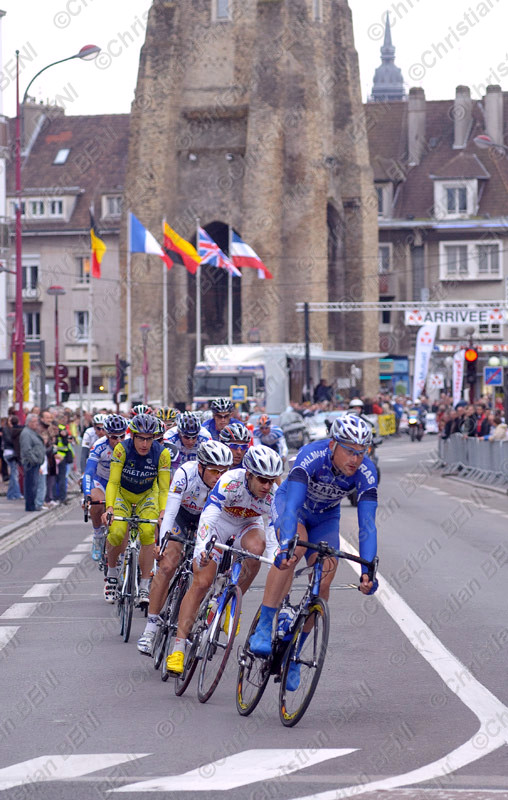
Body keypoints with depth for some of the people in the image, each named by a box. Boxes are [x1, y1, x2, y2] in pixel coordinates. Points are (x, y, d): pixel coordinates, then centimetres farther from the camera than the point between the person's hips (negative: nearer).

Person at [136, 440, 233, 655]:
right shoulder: (185, 474, -35)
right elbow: (170, 512, -40)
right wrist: (162, 544, -51)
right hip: (181, 513, -2)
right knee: (167, 566, -16)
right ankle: (150, 629, -12)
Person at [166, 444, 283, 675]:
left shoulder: (274, 494, -27)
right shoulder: (230, 482, -36)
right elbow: (208, 516, -45)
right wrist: (202, 550, -59)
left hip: (248, 525, 2)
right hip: (220, 521, -2)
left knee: (256, 549, -34)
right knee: (201, 583, -12)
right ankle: (178, 649, -9)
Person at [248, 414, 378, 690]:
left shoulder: (365, 473, -29)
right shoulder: (312, 456, -37)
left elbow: (367, 525, -33)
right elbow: (293, 506, -46)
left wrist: (367, 571, -45)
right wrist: (286, 546, -61)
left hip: (325, 518, 3)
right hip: (289, 502, -3)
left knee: (322, 585, -11)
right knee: (293, 550, -34)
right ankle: (263, 629, -29)